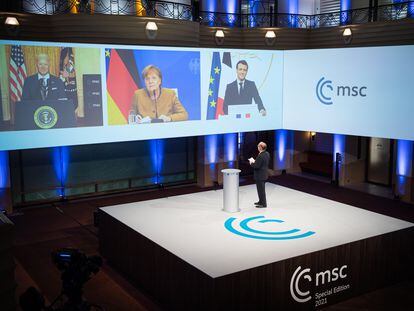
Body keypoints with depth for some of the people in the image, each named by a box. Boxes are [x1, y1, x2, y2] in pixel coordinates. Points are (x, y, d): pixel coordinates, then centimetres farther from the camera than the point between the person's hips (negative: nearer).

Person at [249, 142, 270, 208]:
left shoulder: (260, 156, -26)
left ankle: (263, 204, 12)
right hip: (264, 174, 10)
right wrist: (254, 161, 8)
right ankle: (261, 201, 35)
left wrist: (251, 162, -9)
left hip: (260, 176, -10)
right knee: (261, 188, 22)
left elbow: (256, 166, -27)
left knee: (261, 189, 2)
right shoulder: (267, 154, 3)